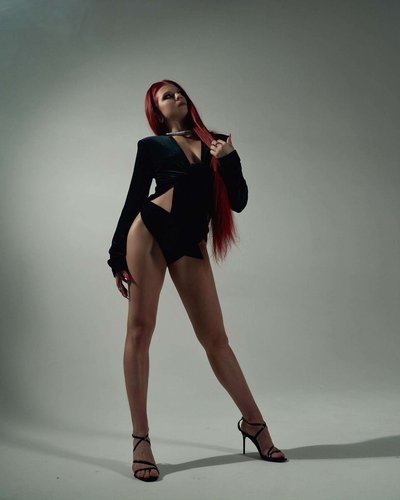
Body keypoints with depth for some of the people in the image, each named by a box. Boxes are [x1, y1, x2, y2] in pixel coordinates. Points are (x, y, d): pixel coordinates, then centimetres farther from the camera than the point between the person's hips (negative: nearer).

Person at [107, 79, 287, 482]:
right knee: (140, 330, -6)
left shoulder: (216, 143, 16)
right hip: (149, 231, -1)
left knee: (215, 338, 1)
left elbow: (239, 201, 9)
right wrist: (117, 258, 8)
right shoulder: (151, 146, 11)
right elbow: (133, 201, 11)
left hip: (190, 245, 1)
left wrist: (228, 159, -6)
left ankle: (253, 422, 17)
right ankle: (140, 441, 1)